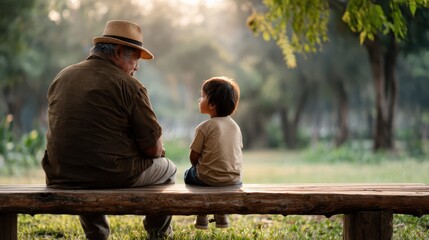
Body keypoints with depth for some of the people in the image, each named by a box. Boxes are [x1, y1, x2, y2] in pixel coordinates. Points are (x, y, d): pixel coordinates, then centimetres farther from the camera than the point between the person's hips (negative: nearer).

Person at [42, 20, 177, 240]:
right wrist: (157, 148, 14)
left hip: (62, 178, 5)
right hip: (113, 176, -5)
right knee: (167, 169, 23)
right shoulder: (129, 85, -11)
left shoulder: (61, 77, 7)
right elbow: (153, 148, -9)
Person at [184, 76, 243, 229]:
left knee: (189, 175, 26)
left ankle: (202, 218, 21)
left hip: (208, 178, -5)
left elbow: (193, 157, -9)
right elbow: (237, 150, 9)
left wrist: (197, 166, 12)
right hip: (234, 179, 5)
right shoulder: (235, 126, 5)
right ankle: (221, 215, 30)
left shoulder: (204, 127, -13)